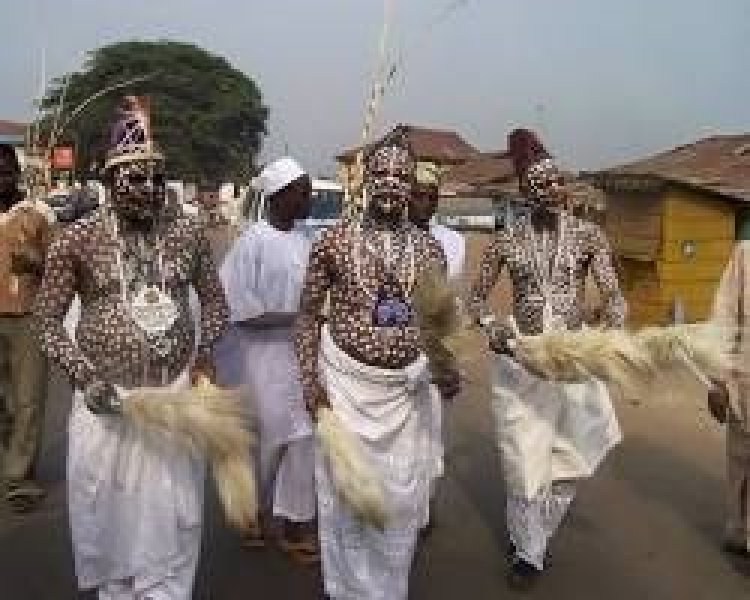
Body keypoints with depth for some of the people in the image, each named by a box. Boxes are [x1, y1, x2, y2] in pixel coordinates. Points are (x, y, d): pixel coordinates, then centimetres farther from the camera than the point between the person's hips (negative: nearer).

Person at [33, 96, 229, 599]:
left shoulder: (188, 233, -2)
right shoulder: (79, 238, -7)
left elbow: (216, 302, 10)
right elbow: (48, 320, -1)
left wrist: (205, 350, -8)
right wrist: (84, 377, -14)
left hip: (176, 396, 1)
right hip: (106, 400, 0)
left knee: (170, 521, 10)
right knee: (108, 518, 16)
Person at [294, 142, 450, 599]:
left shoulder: (430, 250, 1)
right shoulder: (334, 240, -5)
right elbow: (309, 313, 1)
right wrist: (310, 378, -7)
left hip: (406, 387, 2)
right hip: (345, 378, -2)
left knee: (401, 494, 10)